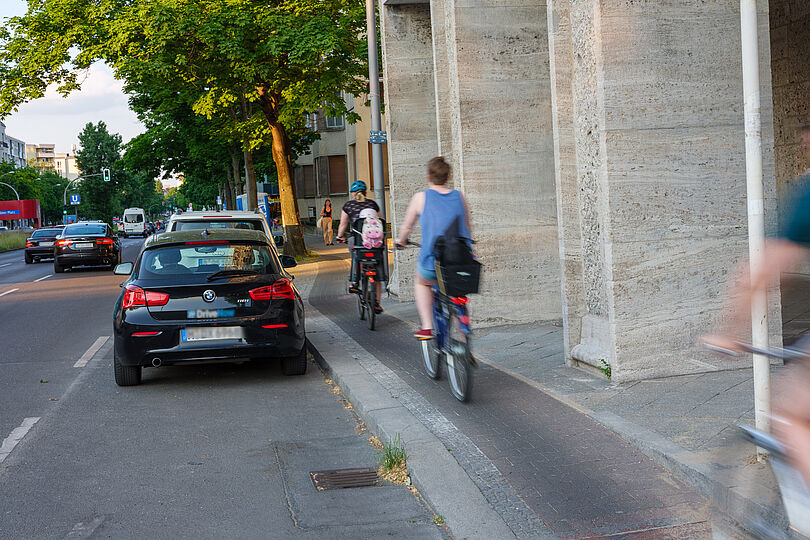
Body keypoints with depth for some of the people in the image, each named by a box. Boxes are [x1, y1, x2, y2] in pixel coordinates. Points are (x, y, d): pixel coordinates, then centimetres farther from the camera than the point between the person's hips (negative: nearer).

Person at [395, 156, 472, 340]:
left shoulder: (421, 197, 1)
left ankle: (427, 327, 18)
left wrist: (400, 241, 35)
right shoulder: (459, 197, 10)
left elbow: (406, 227, 14)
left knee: (422, 283, 30)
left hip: (433, 264, -3)